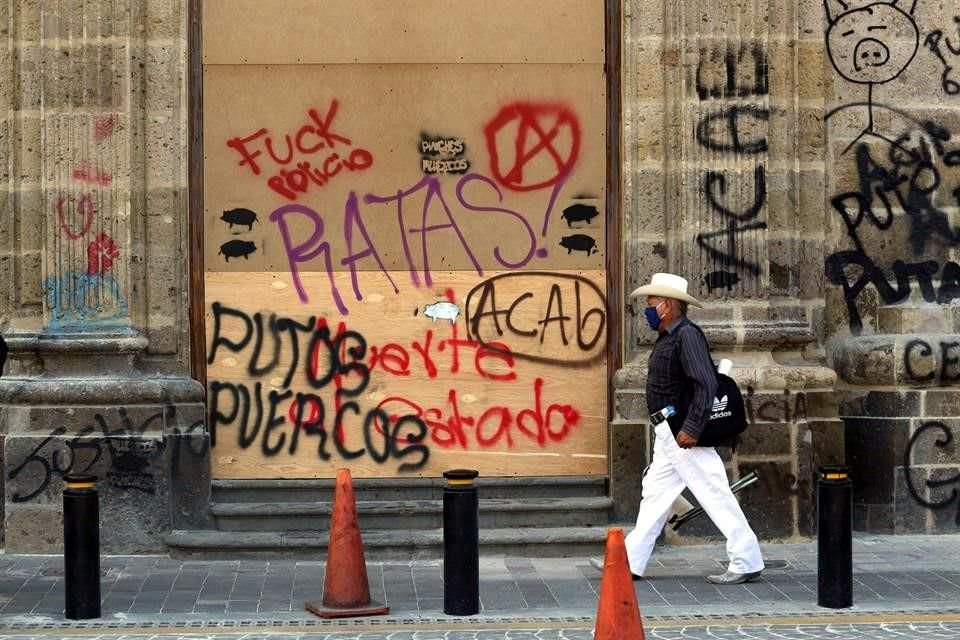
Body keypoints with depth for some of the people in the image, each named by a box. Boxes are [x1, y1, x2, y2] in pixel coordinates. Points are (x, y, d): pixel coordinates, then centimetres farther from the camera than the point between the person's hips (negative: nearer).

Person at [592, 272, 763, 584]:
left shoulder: (687, 336, -16)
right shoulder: (667, 338, 15)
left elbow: (706, 385, -24)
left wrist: (691, 429, -27)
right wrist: (674, 429, 20)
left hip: (684, 435, -11)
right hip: (668, 435, 11)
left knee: (715, 495, -5)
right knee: (654, 492, 12)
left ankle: (746, 562, 1)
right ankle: (630, 562, 16)